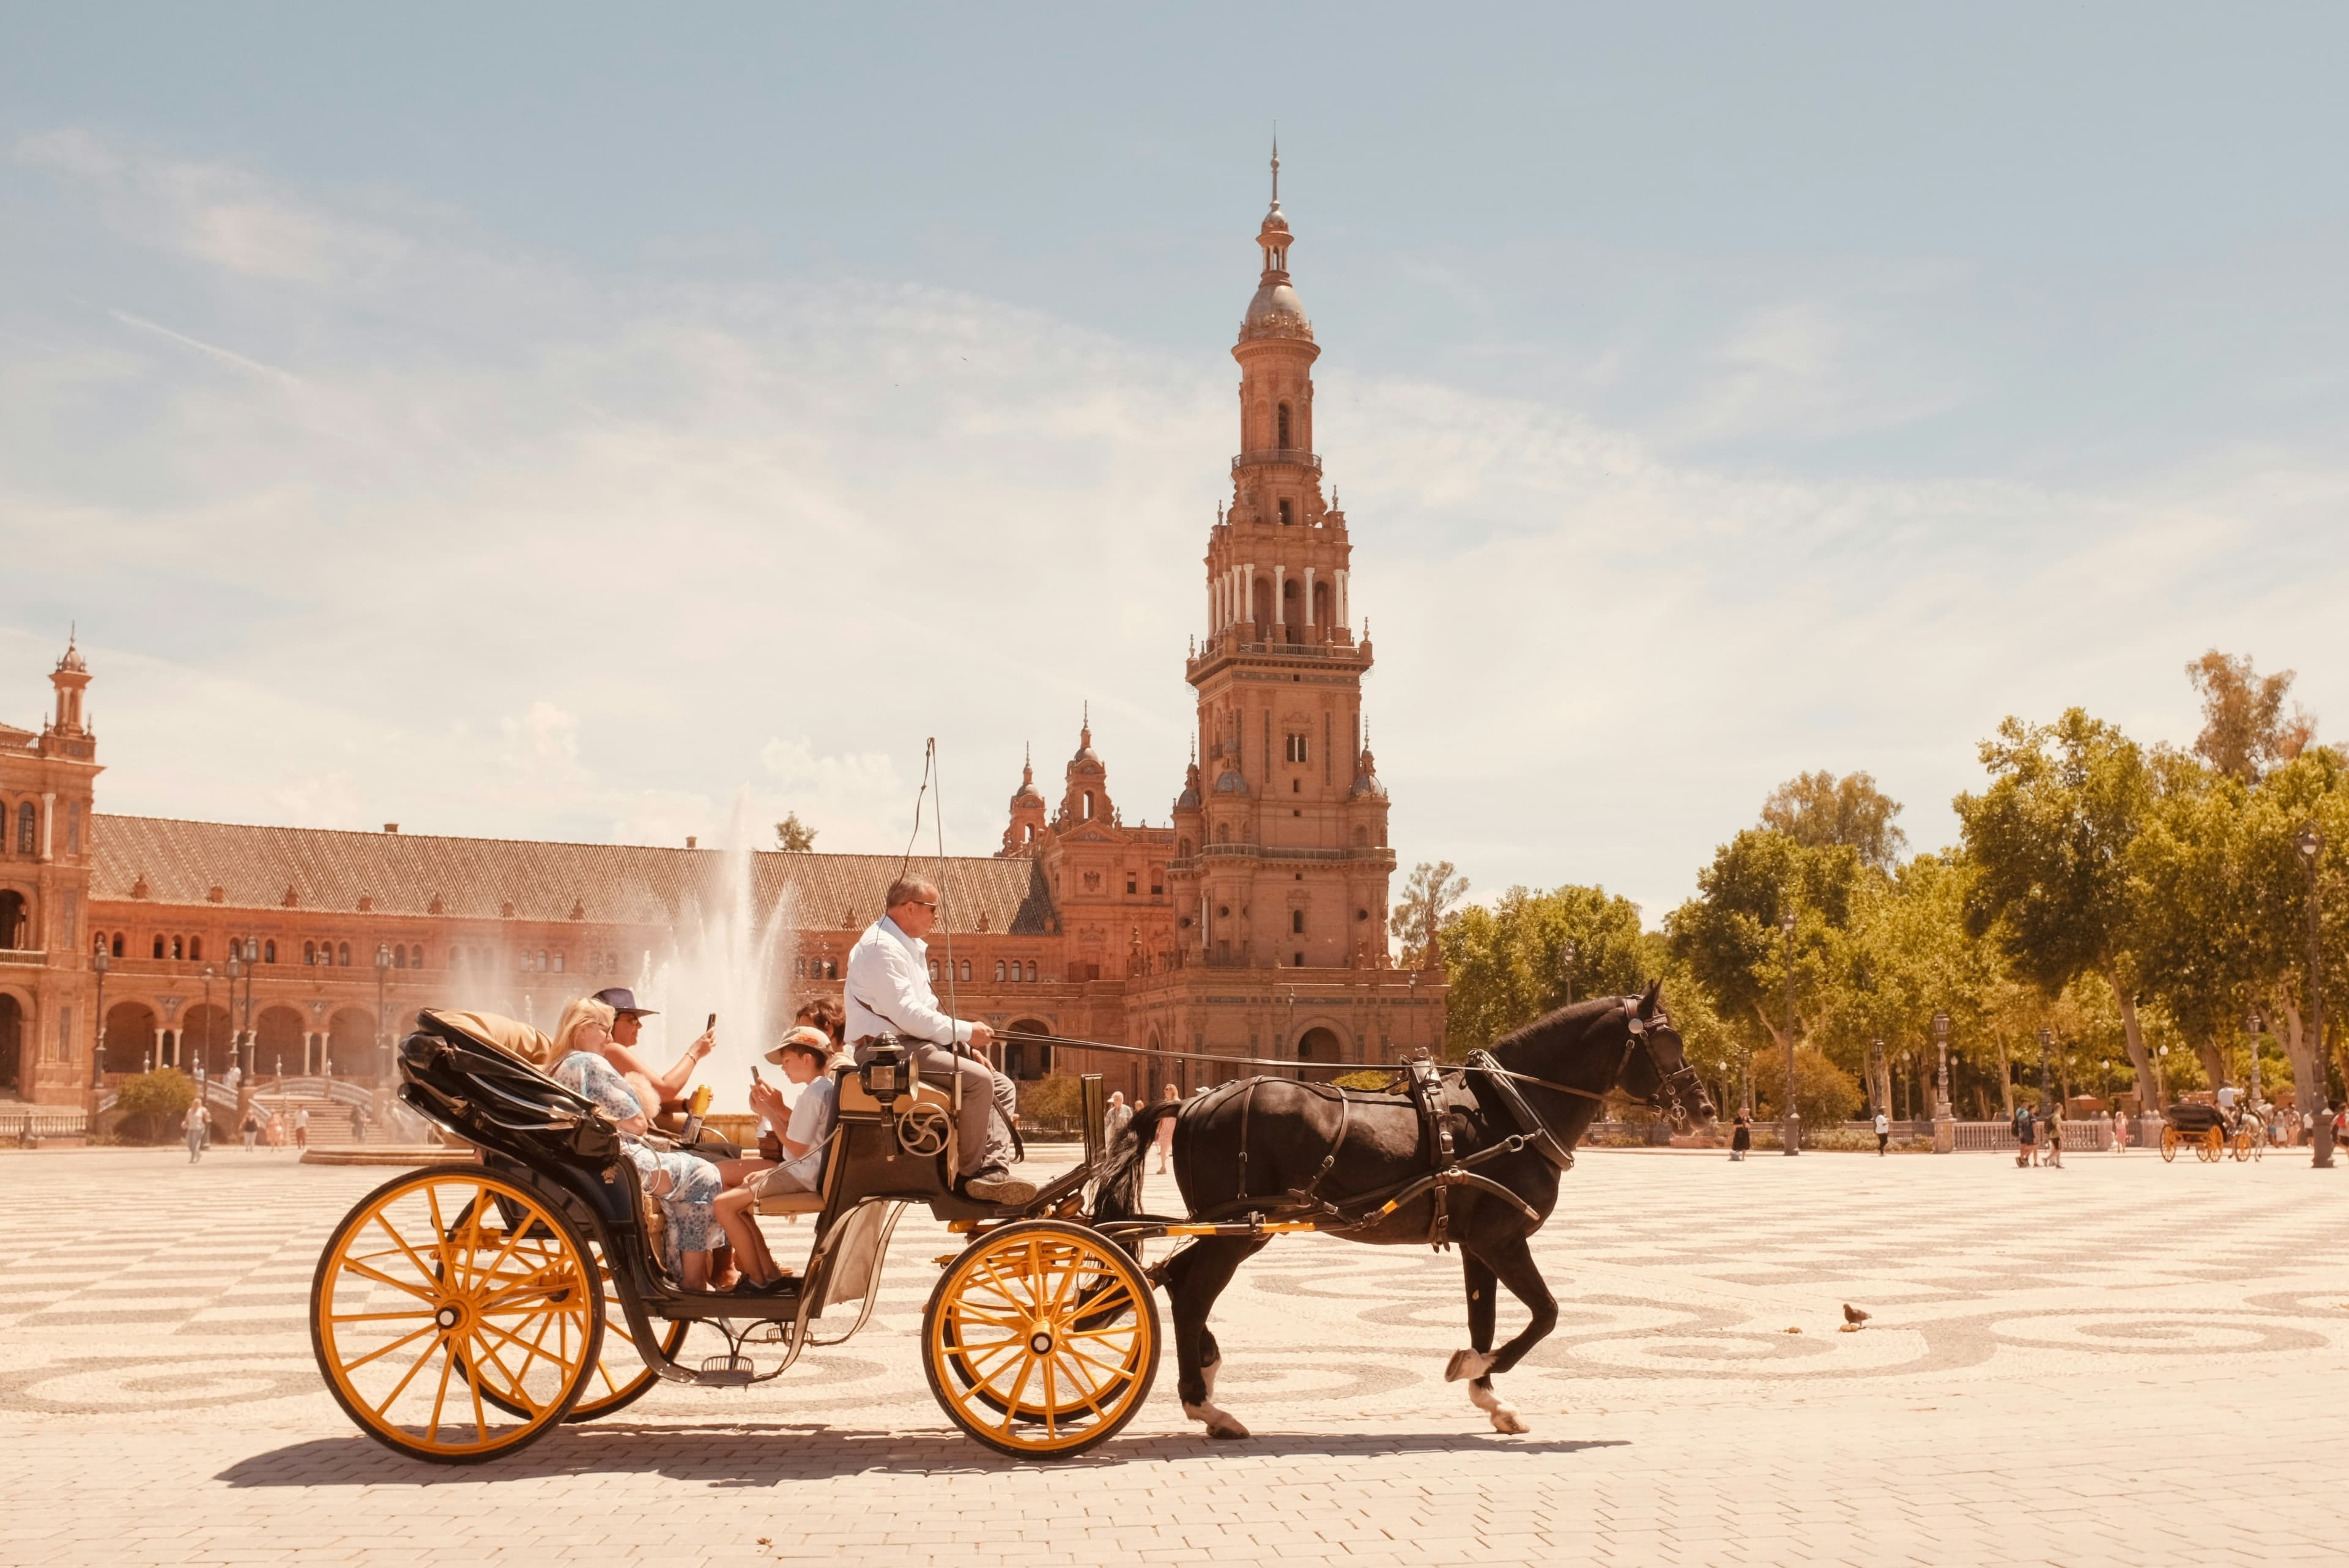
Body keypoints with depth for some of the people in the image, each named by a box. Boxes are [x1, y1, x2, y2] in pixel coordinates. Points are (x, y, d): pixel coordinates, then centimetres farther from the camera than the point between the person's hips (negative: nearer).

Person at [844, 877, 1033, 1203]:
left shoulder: (910, 946, 20)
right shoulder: (881, 946, -14)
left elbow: (926, 1009, 22)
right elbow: (907, 1014, -22)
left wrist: (966, 1046, 8)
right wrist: (967, 1032, -16)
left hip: (909, 1043, 11)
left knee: (998, 1085, 3)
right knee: (976, 1079, -25)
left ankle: (994, 1173, -10)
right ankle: (968, 1174, -12)